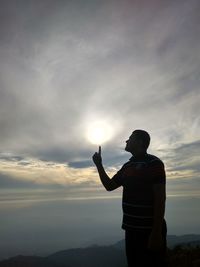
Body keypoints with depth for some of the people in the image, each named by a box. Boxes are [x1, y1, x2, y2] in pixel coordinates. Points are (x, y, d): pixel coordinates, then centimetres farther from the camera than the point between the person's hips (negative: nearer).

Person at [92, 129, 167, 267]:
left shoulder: (153, 163, -10)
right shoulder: (127, 166, 11)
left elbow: (160, 197, -16)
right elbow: (109, 185, 17)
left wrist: (157, 232, -19)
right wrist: (99, 165, 7)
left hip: (149, 229, -7)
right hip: (132, 228, 7)